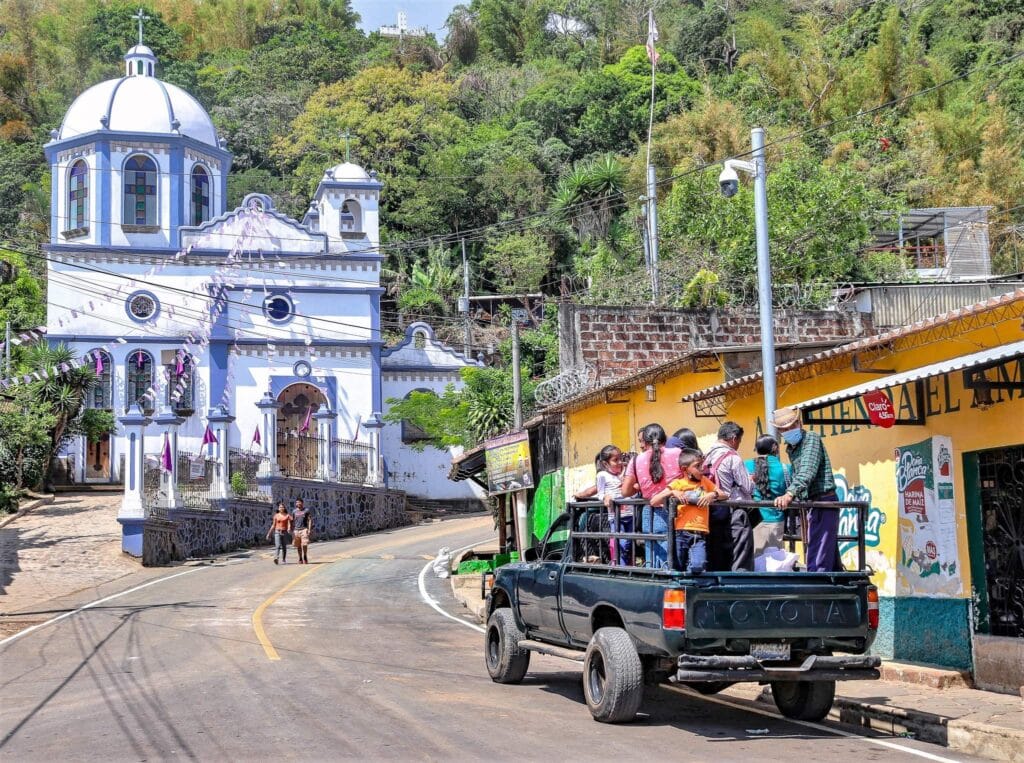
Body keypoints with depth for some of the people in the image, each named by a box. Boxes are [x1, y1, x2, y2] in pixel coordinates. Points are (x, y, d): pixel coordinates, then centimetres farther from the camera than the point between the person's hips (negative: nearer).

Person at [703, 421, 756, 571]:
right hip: (734, 512, -7)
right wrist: (751, 480, 11)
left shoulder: (707, 456, 9)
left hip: (713, 512, 7)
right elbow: (748, 488, -9)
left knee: (716, 560, 11)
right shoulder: (733, 457, -12)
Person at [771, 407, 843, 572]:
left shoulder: (811, 438, -10)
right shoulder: (791, 448, 17)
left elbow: (807, 470, -25)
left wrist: (790, 493, -36)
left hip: (823, 502, -10)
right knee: (830, 557, 15)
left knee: (817, 561, -15)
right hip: (814, 503, 10)